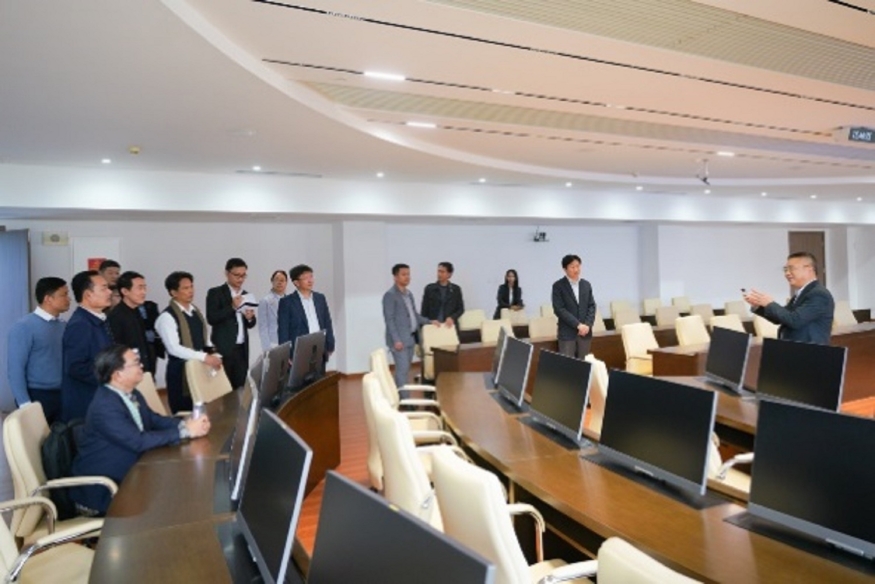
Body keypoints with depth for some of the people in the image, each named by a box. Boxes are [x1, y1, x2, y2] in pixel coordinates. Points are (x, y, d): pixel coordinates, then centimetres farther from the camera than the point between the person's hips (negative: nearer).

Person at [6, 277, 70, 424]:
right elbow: (15, 369, -11)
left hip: (61, 396, 5)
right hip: (37, 396, -5)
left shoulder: (62, 326, 6)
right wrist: (25, 404, -15)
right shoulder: (24, 327, -9)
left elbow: (66, 362, 9)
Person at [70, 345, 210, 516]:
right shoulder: (105, 407, -26)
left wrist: (185, 423, -12)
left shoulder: (130, 394, 1)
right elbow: (139, 442, -30)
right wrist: (185, 431, -26)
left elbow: (154, 420, 7)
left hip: (125, 475, 8)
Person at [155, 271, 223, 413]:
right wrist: (205, 357, -26)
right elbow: (174, 348, -21)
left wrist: (214, 355, -3)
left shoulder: (195, 311, 11)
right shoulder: (167, 316, -13)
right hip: (181, 370, -7)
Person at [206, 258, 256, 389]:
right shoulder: (215, 293, -2)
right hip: (223, 349, -5)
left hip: (242, 349, 5)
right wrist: (232, 307, -21)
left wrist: (250, 317, -6)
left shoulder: (245, 295, 15)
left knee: (241, 387, 3)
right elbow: (211, 319, -13)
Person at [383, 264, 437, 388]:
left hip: (410, 338, 8)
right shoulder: (390, 295, -9)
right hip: (399, 340, -8)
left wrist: (430, 322, 12)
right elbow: (389, 320, -14)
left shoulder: (408, 294, 16)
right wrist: (396, 340, -20)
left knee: (405, 370, 10)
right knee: (402, 370, -10)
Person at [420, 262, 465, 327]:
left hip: (450, 325, 1)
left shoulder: (456, 289, 7)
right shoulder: (429, 288, 5)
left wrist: (452, 318, -9)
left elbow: (461, 308, 8)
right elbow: (424, 310, 6)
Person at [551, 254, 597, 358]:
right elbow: (559, 309, -12)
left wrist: (588, 325, -8)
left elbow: (592, 306, 9)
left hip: (585, 332, 4)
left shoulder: (586, 285, 10)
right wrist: (578, 325, -17)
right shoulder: (558, 286, -4)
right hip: (567, 333, -4)